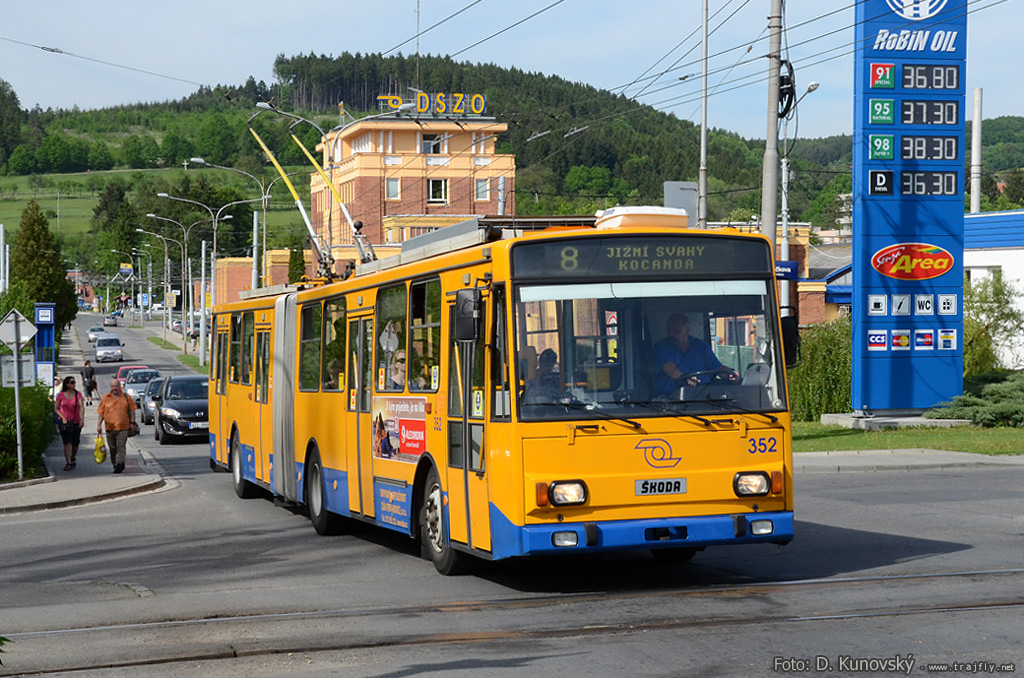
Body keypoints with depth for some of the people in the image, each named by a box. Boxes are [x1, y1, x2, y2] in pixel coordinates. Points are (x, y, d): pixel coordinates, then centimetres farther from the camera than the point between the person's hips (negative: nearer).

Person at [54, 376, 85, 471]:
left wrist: (82, 419, -25)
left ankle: (73, 459, 34)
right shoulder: (61, 395, -2)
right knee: (67, 443, -10)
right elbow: (56, 408, 4)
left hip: (76, 422, 1)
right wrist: (63, 417, -10)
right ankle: (68, 463, -10)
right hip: (65, 422, -1)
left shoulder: (78, 394, -1)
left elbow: (82, 407, -11)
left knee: (75, 443, 8)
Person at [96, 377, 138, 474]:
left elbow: (132, 410, 9)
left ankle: (119, 464, -18)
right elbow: (101, 413, 9)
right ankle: (115, 464, 20)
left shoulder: (126, 397, 6)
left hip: (123, 427, -2)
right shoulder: (105, 398, 8)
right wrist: (99, 425, 1)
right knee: (112, 448, 9)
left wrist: (132, 422, -1)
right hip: (110, 428, 3)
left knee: (120, 447, -14)